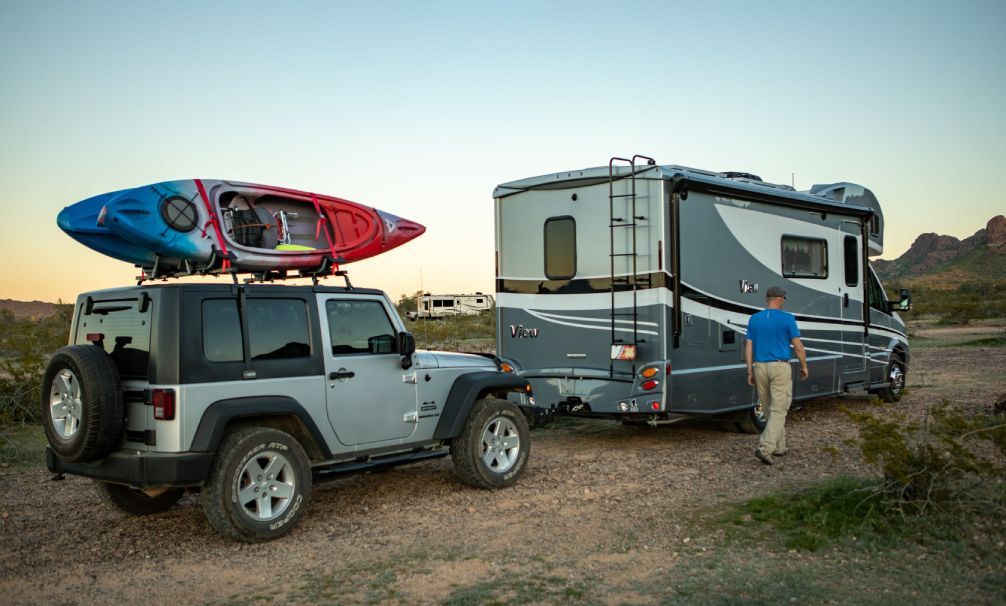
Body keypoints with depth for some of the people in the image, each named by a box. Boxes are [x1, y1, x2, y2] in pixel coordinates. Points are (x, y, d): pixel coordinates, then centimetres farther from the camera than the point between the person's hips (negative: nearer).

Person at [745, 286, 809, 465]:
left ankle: (779, 446, 25)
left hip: (760, 368, 5)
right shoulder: (787, 318, -7)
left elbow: (749, 347, 4)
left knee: (769, 410, 16)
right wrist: (804, 366, 9)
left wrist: (750, 372, 9)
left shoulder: (754, 319, 5)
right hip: (780, 368, -5)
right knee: (778, 410, -5)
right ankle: (765, 447, -19)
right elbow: (798, 346, -5)